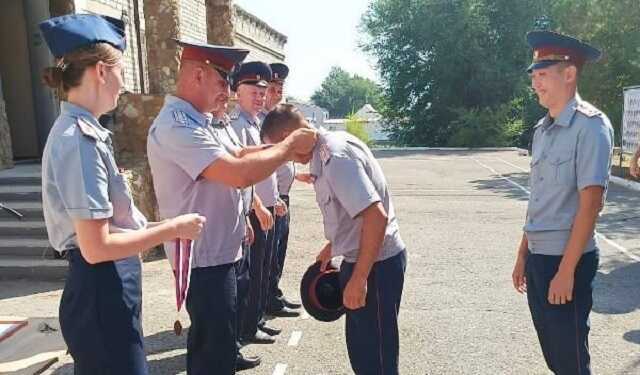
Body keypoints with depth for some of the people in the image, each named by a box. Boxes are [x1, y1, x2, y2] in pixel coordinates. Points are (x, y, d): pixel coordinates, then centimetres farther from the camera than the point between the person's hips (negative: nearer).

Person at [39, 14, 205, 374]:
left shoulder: (78, 130, 6)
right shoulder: (80, 140, -22)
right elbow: (96, 247, -24)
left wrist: (156, 228, 11)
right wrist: (171, 229, -16)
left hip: (105, 288, 9)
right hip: (102, 293, -9)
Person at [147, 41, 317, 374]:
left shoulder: (198, 121, 10)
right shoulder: (177, 126, -24)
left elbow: (236, 155, 18)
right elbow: (240, 174, -32)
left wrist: (287, 146, 5)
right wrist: (289, 146, -18)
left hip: (220, 250, 10)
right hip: (206, 257, -10)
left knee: (215, 342, 25)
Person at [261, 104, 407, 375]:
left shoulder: (335, 157, -25)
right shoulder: (328, 147, 6)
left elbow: (376, 216, -31)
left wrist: (358, 279, -26)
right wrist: (333, 245, 23)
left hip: (376, 263, -10)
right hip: (362, 257, 10)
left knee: (376, 353, 6)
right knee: (361, 344, 23)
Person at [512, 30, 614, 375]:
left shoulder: (590, 125, -14)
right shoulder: (542, 129, 9)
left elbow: (590, 203, -18)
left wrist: (566, 271, -18)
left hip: (568, 260, -7)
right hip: (538, 257, 7)